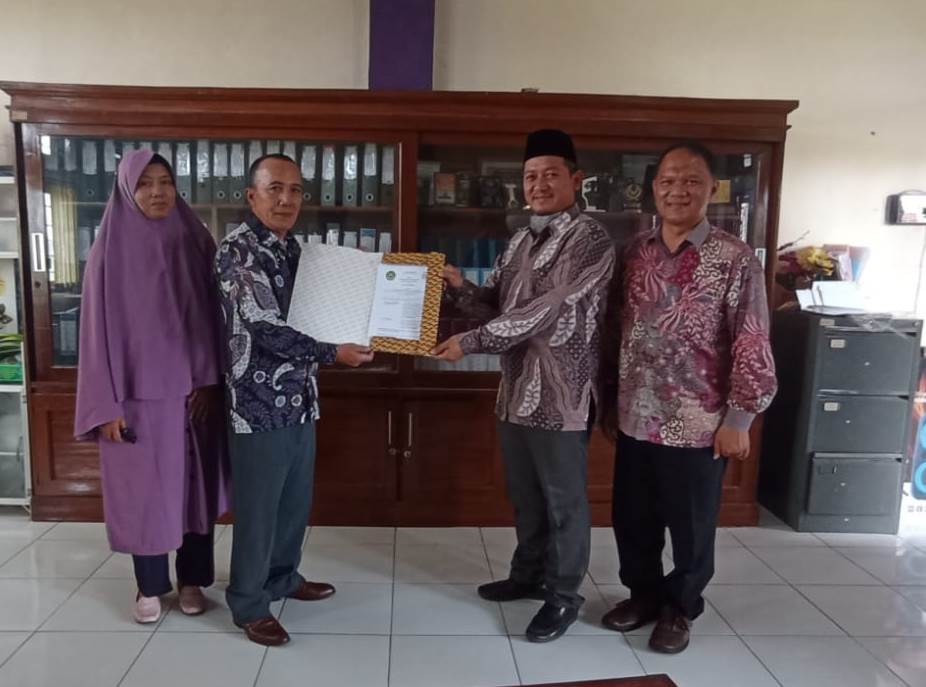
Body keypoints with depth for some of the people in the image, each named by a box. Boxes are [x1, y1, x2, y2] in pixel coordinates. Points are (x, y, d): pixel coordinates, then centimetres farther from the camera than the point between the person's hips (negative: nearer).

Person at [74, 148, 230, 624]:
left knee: (195, 483, 10)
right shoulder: (109, 252, -4)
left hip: (193, 389, 2)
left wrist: (210, 381, -5)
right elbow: (98, 330, -5)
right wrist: (106, 404, -9)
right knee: (144, 489, 7)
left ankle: (192, 579, 28)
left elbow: (211, 318, 3)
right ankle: (150, 586, 26)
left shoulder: (196, 245, 2)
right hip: (136, 392, -2)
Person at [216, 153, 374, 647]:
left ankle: (283, 577, 40)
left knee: (296, 499, 19)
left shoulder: (292, 248, 11)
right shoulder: (238, 251, -15)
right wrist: (333, 353, -18)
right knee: (258, 507, 5)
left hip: (299, 398, 8)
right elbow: (266, 329, -22)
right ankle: (248, 603, 23)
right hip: (260, 403, -8)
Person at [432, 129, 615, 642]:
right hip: (516, 388, 8)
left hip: (560, 393, -7)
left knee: (563, 500, 7)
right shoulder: (521, 240, 12)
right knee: (523, 494, 20)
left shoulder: (590, 241, -14)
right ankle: (529, 574, 39)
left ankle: (564, 595, 24)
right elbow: (496, 303, 13)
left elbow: (544, 312, -22)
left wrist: (470, 342, -20)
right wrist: (459, 288, -7)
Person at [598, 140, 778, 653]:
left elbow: (752, 348, -10)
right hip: (635, 419, 4)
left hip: (697, 426, -4)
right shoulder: (634, 253, 4)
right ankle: (642, 593, 40)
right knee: (631, 518, 17)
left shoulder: (735, 259, -9)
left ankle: (680, 608, 35)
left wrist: (738, 419, -11)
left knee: (691, 526, 13)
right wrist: (609, 399, 12)